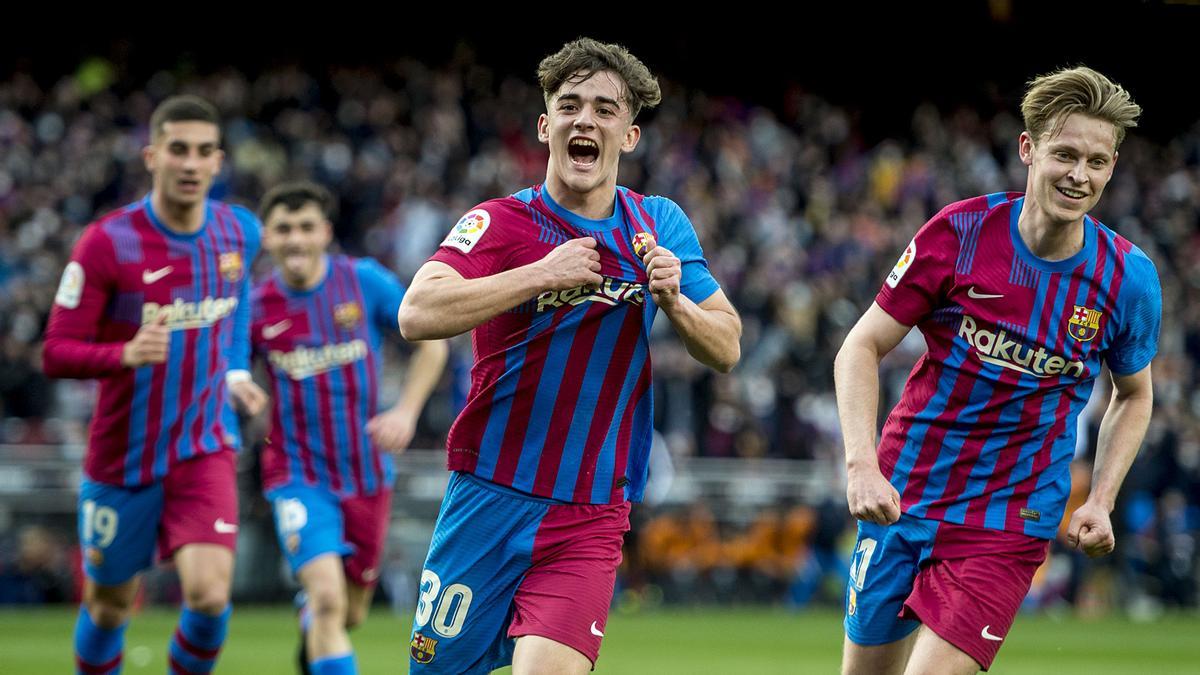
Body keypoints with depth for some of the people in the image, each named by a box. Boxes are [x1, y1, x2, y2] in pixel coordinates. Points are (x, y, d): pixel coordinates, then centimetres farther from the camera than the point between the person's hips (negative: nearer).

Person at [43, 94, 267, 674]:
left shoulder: (240, 232, -2)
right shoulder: (107, 243, -15)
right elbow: (57, 353, -15)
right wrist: (125, 354, -33)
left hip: (206, 447, 2)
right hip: (124, 454, -2)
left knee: (209, 595, -18)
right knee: (109, 606, 12)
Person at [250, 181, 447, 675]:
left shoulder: (365, 281, -7)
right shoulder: (255, 307, -7)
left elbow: (432, 341, 3)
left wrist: (407, 411, -7)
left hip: (367, 474, 2)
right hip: (299, 477, -2)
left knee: (350, 614, 15)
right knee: (327, 599, -23)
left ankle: (310, 622, 51)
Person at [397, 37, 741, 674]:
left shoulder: (660, 225, 7)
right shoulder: (501, 223, -5)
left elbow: (726, 349, 9)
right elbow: (417, 315, -22)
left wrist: (673, 303, -11)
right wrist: (543, 274, -24)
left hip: (590, 521, 1)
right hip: (489, 501, -1)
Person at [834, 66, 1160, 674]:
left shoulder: (1128, 277, -6)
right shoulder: (959, 234, -10)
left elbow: (1133, 396, 12)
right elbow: (860, 349, -5)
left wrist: (1100, 502, -1)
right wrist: (862, 465, -19)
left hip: (1010, 524, -1)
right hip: (902, 498, 1)